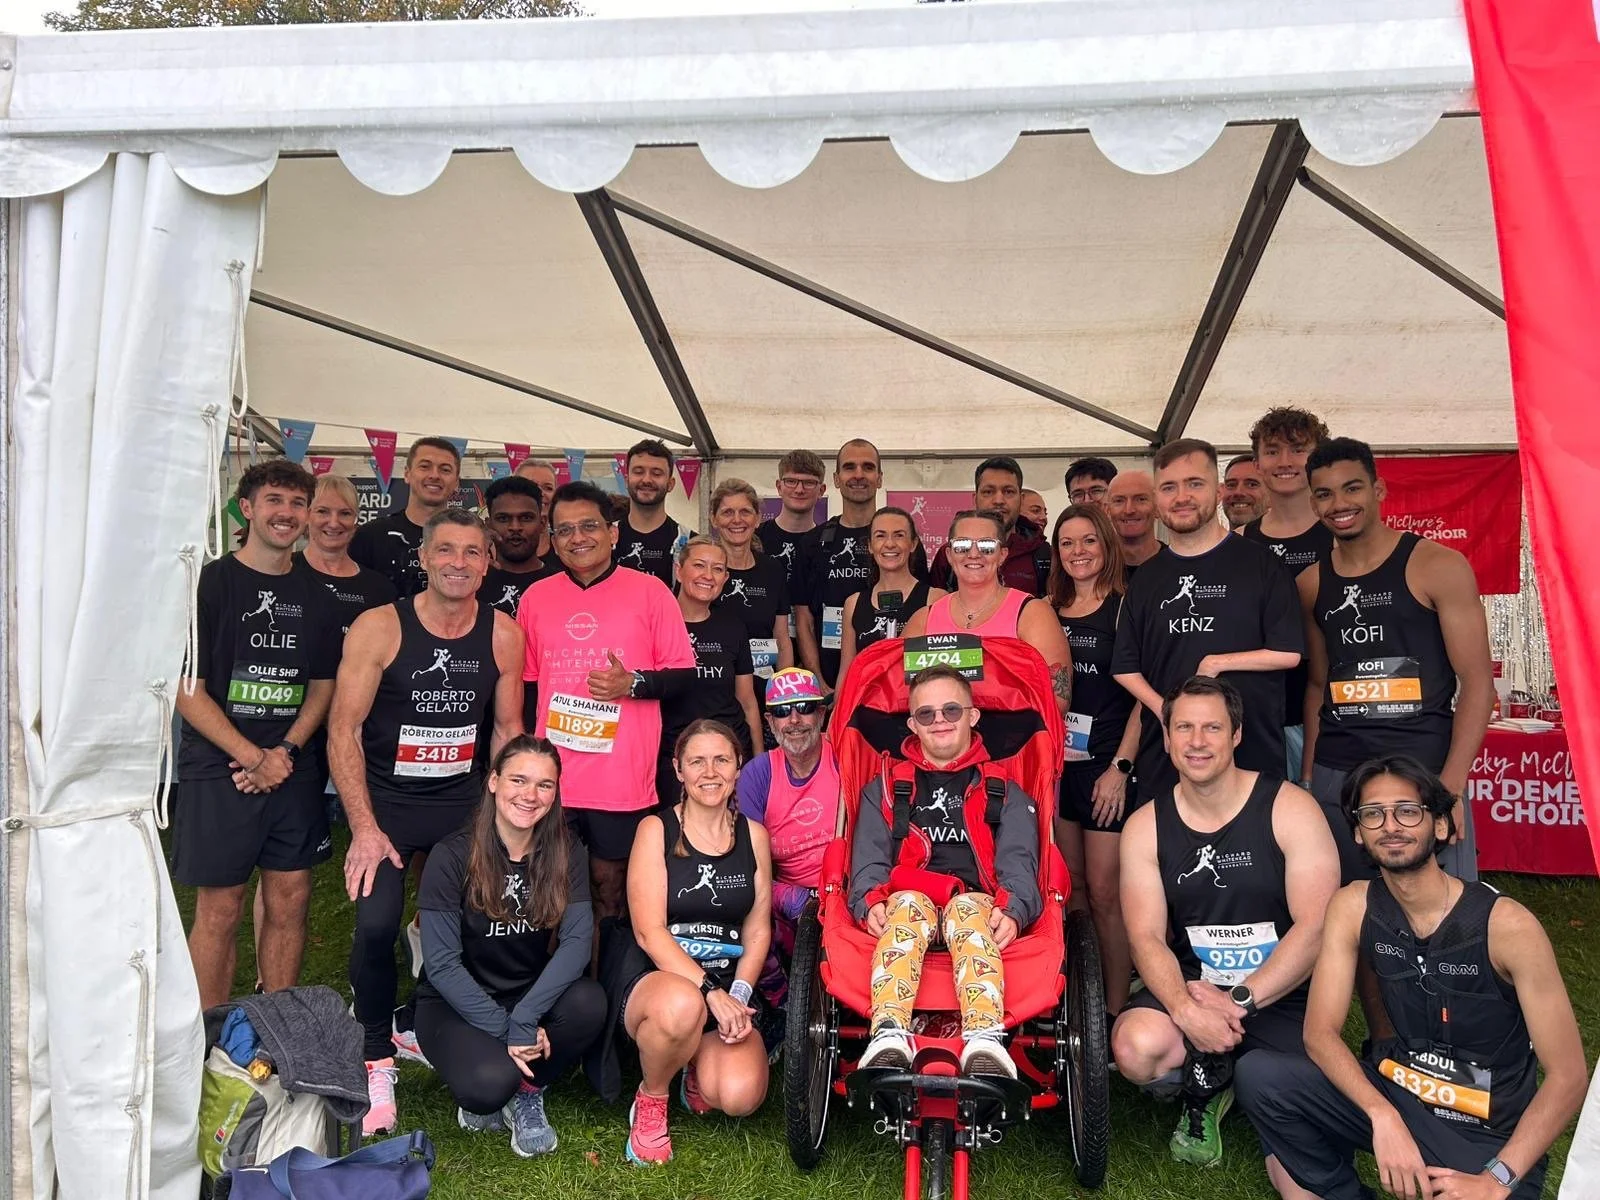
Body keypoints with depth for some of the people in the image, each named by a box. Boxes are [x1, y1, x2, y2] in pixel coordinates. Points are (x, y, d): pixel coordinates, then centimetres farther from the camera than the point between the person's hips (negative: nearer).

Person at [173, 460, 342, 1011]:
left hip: (293, 773, 4)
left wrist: (284, 752, -5)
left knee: (289, 904, 8)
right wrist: (253, 756, -14)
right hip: (218, 771, -4)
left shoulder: (315, 594, 9)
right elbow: (186, 690, -8)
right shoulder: (209, 583, -4)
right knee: (219, 910, 3)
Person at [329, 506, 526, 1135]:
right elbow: (343, 730, -9)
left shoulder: (504, 634, -2)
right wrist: (364, 828, -14)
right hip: (385, 801, -3)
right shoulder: (378, 627, -11)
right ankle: (376, 1059, 5)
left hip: (465, 802, 3)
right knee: (376, 923, -18)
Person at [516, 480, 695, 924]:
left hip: (622, 781, -2)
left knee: (609, 887, 9)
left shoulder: (649, 591, -2)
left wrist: (633, 683, -16)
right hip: (551, 778, 3)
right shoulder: (536, 597, 8)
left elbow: (685, 674, 1)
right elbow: (525, 685, 16)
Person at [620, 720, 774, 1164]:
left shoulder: (753, 834, 6)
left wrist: (739, 994, -11)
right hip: (658, 978, -2)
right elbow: (649, 931, -11)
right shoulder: (656, 829, -4)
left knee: (740, 1097, -24)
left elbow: (758, 928, 6)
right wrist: (709, 990, -21)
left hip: (730, 991, 3)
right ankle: (650, 1100, -6)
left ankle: (699, 1064, 14)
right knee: (682, 1005, -39)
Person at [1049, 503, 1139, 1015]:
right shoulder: (1048, 611, 10)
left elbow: (1142, 696, -8)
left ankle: (1114, 1009, 9)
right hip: (1055, 762, 5)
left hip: (1105, 763, -5)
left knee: (1104, 891, -3)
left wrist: (1120, 766, -13)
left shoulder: (1126, 608, -5)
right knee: (1069, 886, 11)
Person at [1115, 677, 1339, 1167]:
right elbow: (1146, 937, -7)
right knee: (1138, 1048, -29)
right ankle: (1206, 1088, 8)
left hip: (1282, 998, -1)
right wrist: (1185, 1008, -25)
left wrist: (1242, 999, -19)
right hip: (1190, 986, 1)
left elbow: (1316, 927, -13)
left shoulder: (1289, 807, -8)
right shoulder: (1145, 827, -1)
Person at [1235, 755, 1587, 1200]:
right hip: (1395, 1095, 3)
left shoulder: (1507, 925, -18)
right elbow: (1320, 1032, -9)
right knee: (1258, 1076, -19)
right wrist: (1382, 1116, -27)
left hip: (1492, 1137, -2)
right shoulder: (1353, 908, -7)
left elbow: (1567, 1075, -15)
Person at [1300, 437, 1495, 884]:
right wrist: (1307, 774, 11)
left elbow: (1477, 680, -6)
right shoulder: (1311, 584, 10)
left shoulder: (1439, 567, -4)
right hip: (1334, 778, 4)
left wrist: (1451, 786, -14)